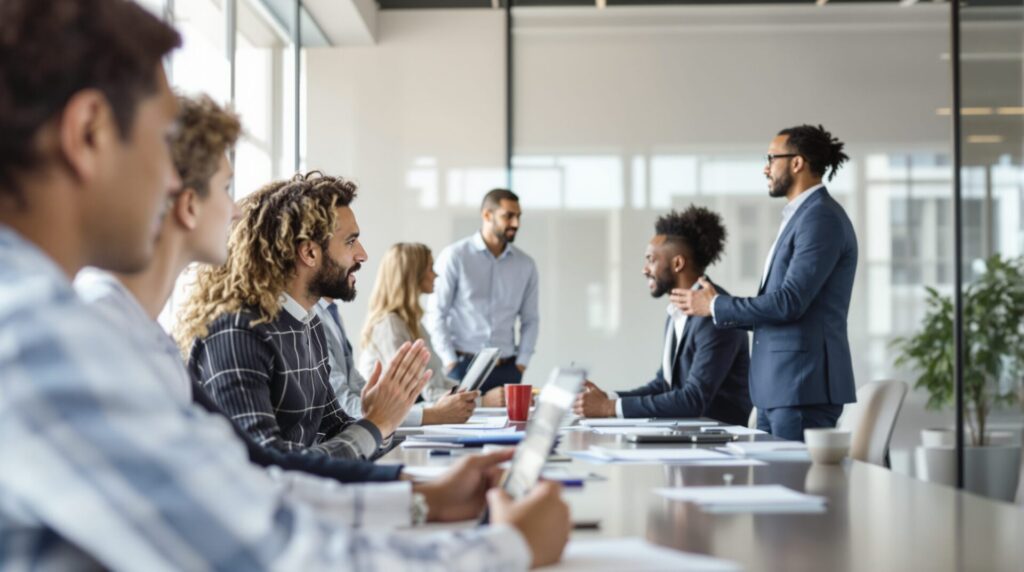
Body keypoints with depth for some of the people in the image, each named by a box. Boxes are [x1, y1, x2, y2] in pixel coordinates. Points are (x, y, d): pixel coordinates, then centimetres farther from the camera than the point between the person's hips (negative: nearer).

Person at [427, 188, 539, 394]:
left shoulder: (525, 265, 8)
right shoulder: (455, 256, -3)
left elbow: (530, 319, 13)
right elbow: (436, 314, -3)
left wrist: (521, 363, 3)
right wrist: (451, 362, -8)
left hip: (507, 370, 3)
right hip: (462, 366, -3)